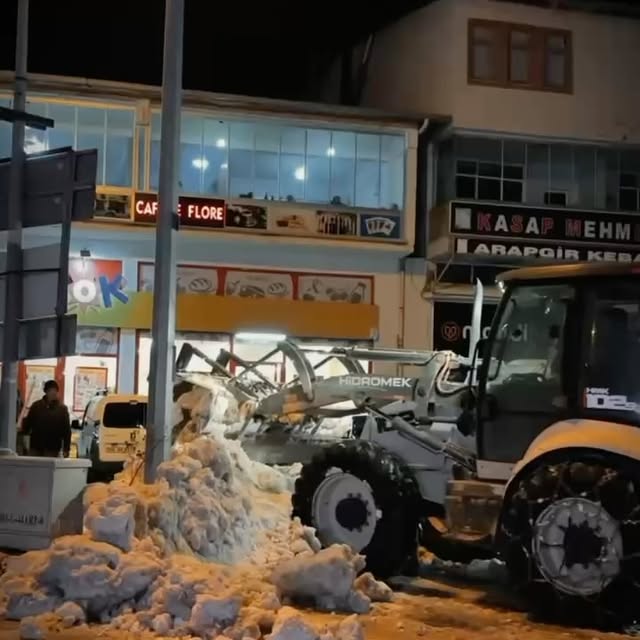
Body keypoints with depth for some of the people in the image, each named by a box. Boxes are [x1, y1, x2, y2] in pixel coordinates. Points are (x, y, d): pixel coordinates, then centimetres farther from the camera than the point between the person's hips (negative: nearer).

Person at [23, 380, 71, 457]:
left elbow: (67, 430, 0)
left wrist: (66, 449, -4)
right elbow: (28, 423, 9)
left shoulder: (62, 409, 1)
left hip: (53, 449, -2)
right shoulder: (36, 406, 5)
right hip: (35, 447, 2)